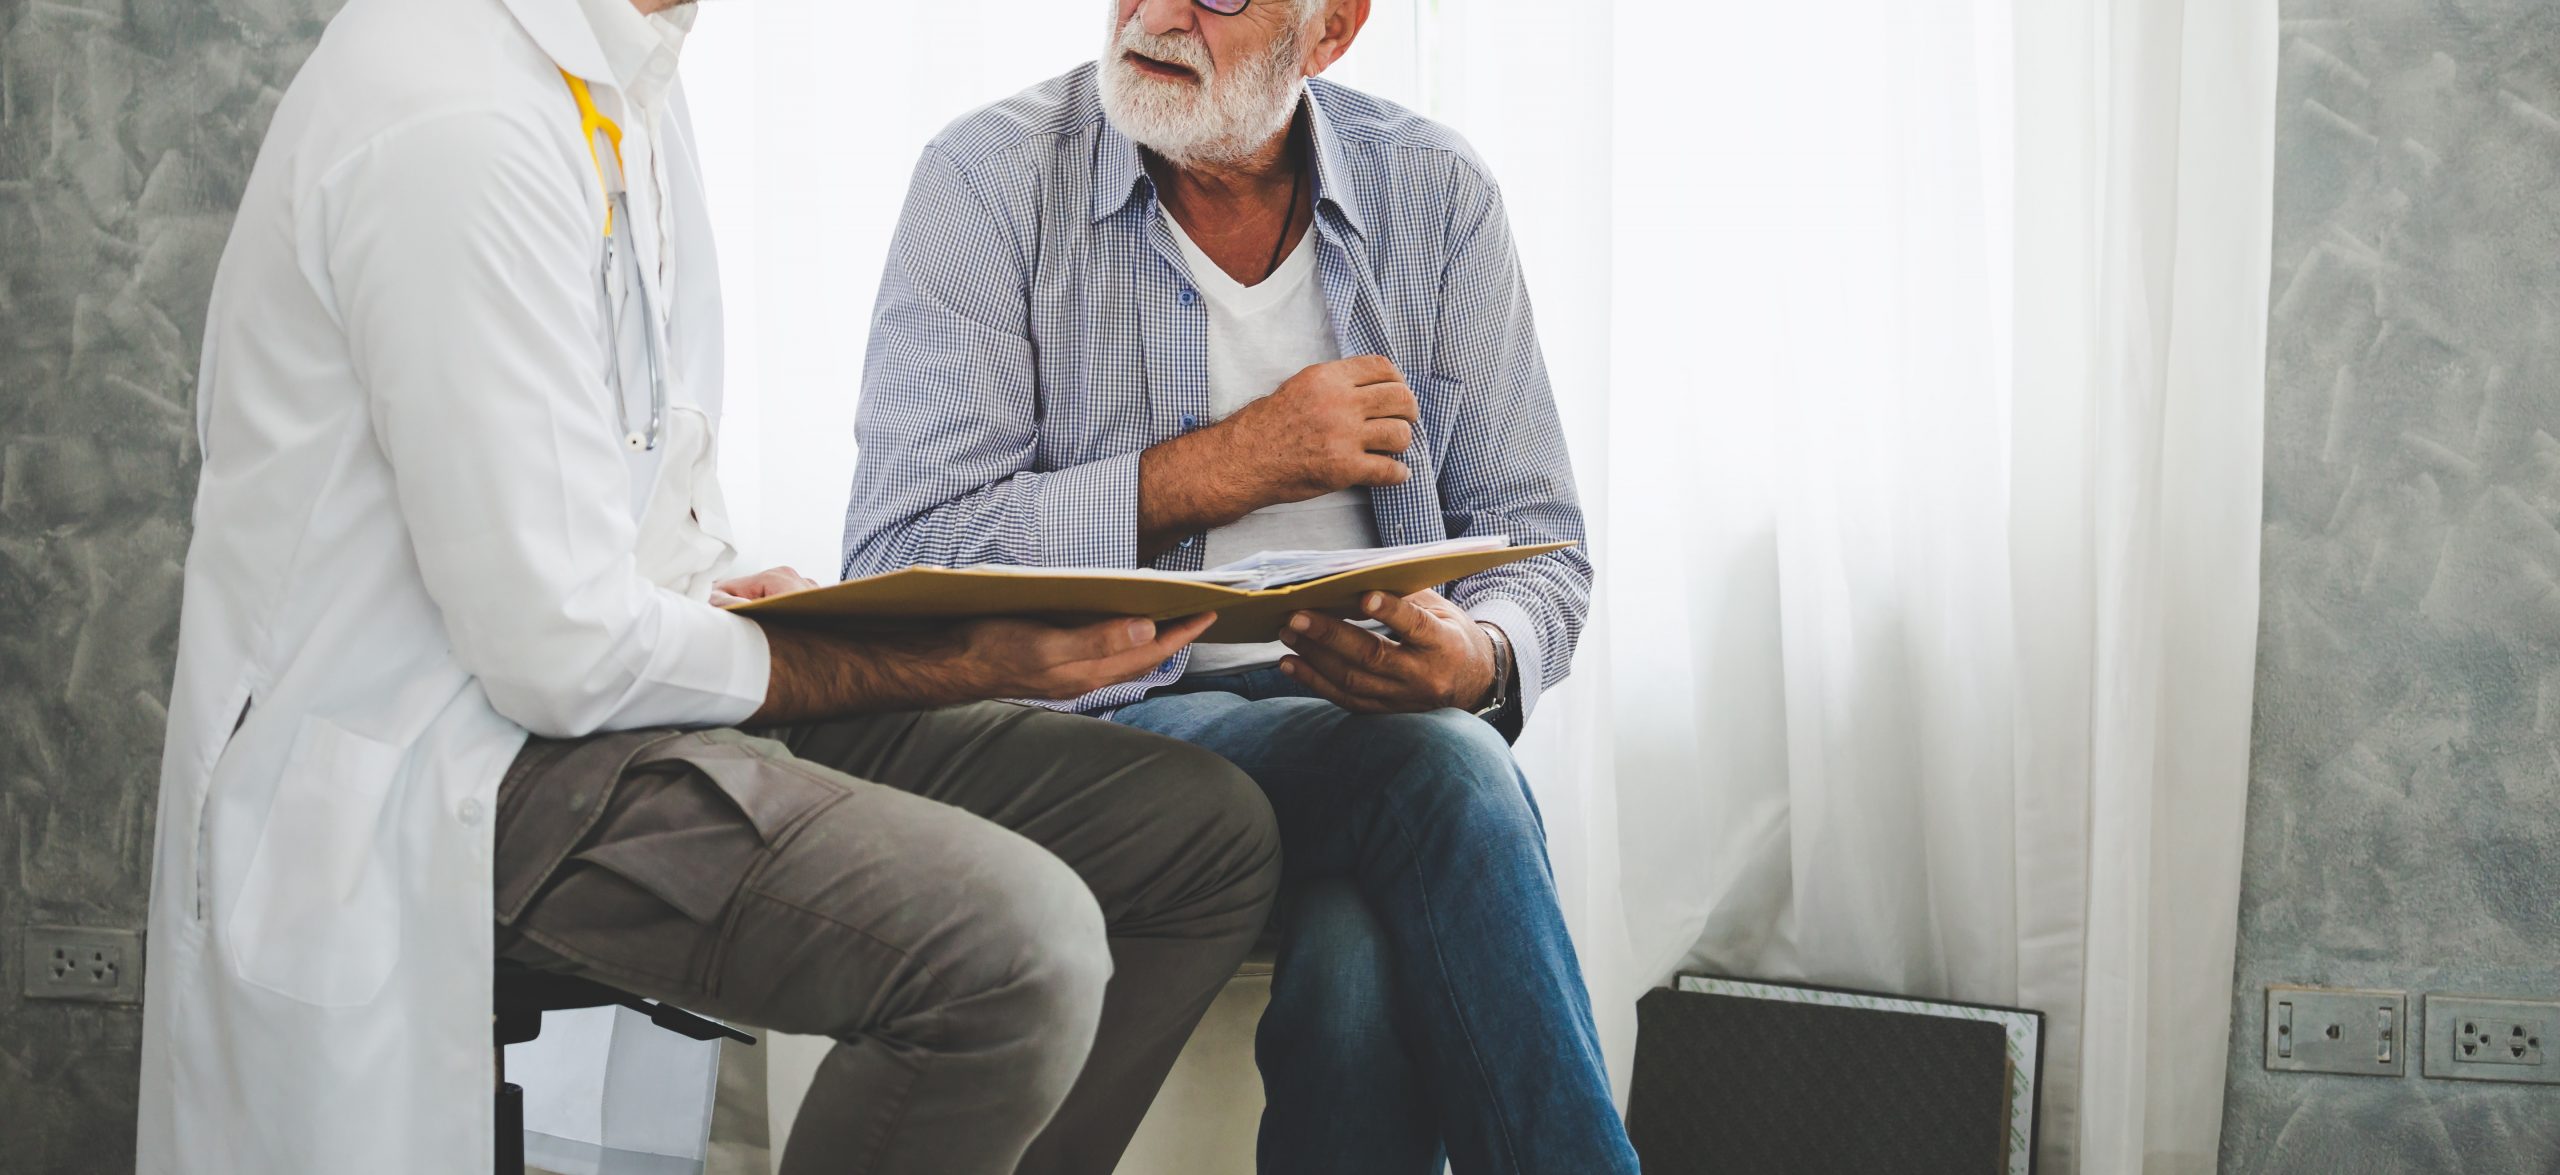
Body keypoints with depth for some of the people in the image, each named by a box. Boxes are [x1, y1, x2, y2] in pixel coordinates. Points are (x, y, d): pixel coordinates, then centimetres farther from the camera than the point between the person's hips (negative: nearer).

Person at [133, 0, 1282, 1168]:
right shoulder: (457, 125, -22)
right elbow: (563, 652, -23)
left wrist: (729, 597, -1)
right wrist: (952, 665, -16)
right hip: (454, 760, -10)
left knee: (1208, 832, 3)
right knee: (1017, 944, -30)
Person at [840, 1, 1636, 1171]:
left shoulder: (1436, 194, 7)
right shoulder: (991, 181, -2)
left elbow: (1535, 545, 8)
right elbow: (894, 562, -10)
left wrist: (1478, 659, -17)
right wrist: (1225, 464, -15)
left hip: (1380, 717, 3)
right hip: (1106, 711, -2)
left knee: (1362, 952, -33)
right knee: (1440, 772, -31)